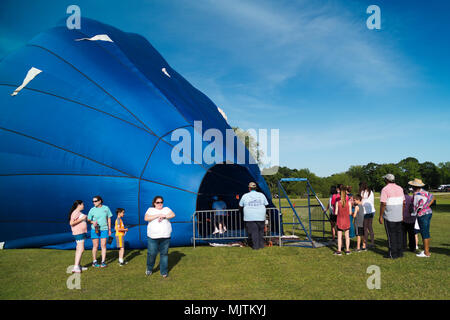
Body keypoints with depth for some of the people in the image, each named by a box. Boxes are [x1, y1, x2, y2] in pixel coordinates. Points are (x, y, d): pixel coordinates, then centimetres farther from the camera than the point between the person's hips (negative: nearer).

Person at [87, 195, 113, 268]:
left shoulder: (106, 208, 1)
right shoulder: (92, 209, -4)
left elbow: (109, 219, 7)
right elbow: (88, 220, 0)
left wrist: (109, 229, 6)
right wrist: (93, 222, -23)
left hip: (104, 230, 1)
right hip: (95, 230, -1)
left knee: (103, 246, -1)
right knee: (95, 246, 3)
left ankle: (103, 262, 4)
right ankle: (94, 262, 16)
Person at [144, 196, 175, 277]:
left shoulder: (166, 209, 11)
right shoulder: (150, 210, 8)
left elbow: (173, 215, -5)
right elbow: (146, 218, -10)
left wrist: (163, 216, -19)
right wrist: (158, 215, -16)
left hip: (165, 237, 1)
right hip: (153, 237, -1)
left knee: (164, 254, 4)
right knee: (151, 253, 1)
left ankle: (164, 272, 15)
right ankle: (149, 269, 27)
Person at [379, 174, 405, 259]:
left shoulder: (385, 189, -13)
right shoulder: (400, 188, 8)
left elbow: (383, 204, -17)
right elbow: (403, 202, 11)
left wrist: (380, 216, -11)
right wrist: (402, 214, 18)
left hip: (389, 216, -6)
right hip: (399, 216, 6)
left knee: (391, 235, 0)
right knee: (399, 233, 14)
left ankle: (392, 254, 6)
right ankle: (399, 252, 21)